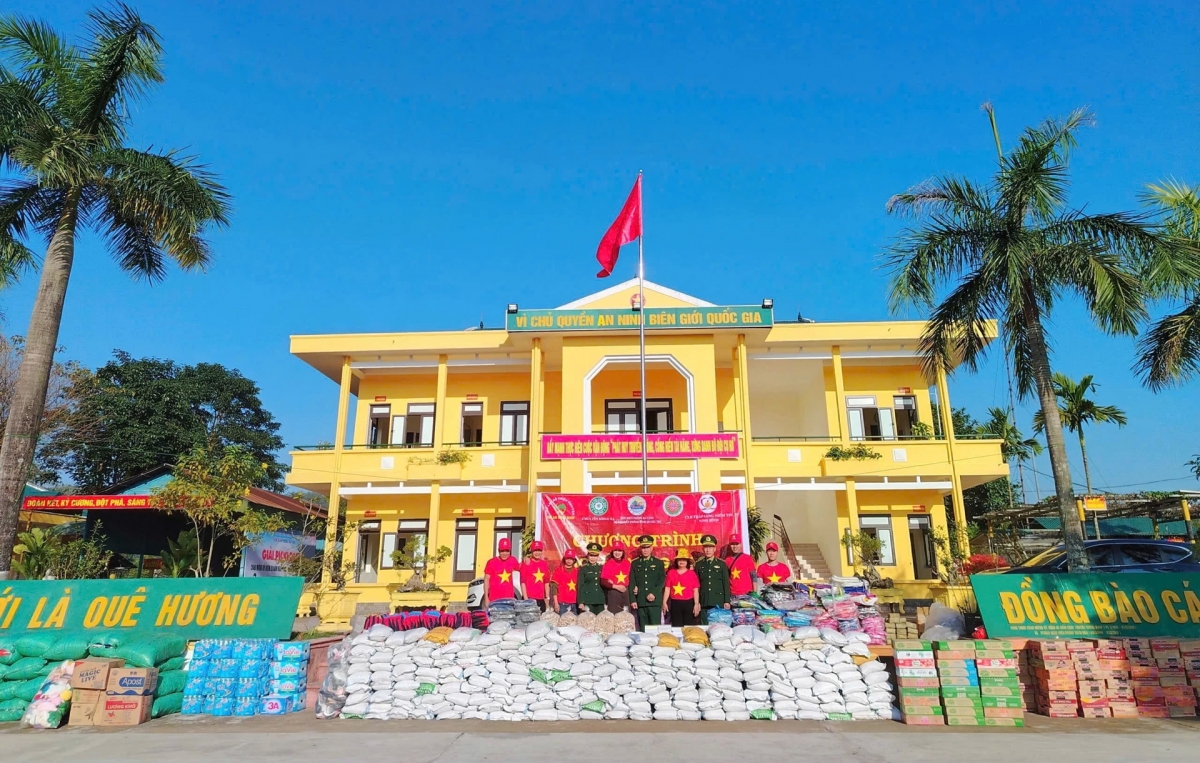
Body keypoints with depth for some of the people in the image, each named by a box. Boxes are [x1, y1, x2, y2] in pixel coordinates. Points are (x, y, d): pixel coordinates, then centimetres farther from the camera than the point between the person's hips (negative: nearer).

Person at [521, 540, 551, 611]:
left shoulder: (544, 564, 11)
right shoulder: (526, 563, -5)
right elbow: (523, 582, -8)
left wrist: (547, 597, 14)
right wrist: (526, 598, -13)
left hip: (541, 598, 5)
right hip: (529, 598, -5)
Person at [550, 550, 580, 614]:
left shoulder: (577, 571, 10)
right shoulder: (559, 571, 2)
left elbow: (579, 587, 13)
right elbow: (554, 587, -1)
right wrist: (556, 603, -7)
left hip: (574, 603, 3)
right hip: (562, 603, -3)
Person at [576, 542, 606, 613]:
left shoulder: (601, 568, 12)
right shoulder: (583, 568, 2)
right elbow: (580, 586, -2)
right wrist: (581, 602, -10)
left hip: (600, 601, 3)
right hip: (587, 601, -3)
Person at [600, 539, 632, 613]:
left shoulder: (627, 563, 7)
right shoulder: (608, 564, -6)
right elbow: (603, 581, -9)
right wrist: (616, 586, -16)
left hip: (625, 592, 5)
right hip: (613, 593, -4)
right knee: (613, 614, -5)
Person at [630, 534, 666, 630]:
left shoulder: (659, 563, 8)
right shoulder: (634, 563, 12)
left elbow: (662, 581, 0)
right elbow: (632, 583, 7)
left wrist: (654, 594, -13)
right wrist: (633, 600, -2)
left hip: (655, 601, -1)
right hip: (640, 601, 1)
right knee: (642, 629, 2)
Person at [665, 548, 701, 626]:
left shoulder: (692, 573, 1)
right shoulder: (671, 572, 4)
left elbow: (696, 590, -1)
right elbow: (668, 588, 6)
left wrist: (696, 604, -8)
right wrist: (665, 602, 1)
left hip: (689, 603, -1)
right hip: (675, 603, 1)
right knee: (676, 626, 5)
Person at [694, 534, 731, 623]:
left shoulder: (722, 564, 7)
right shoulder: (699, 565, 9)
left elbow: (726, 584, 4)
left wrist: (727, 601, -3)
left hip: (719, 602, -1)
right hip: (704, 603, 1)